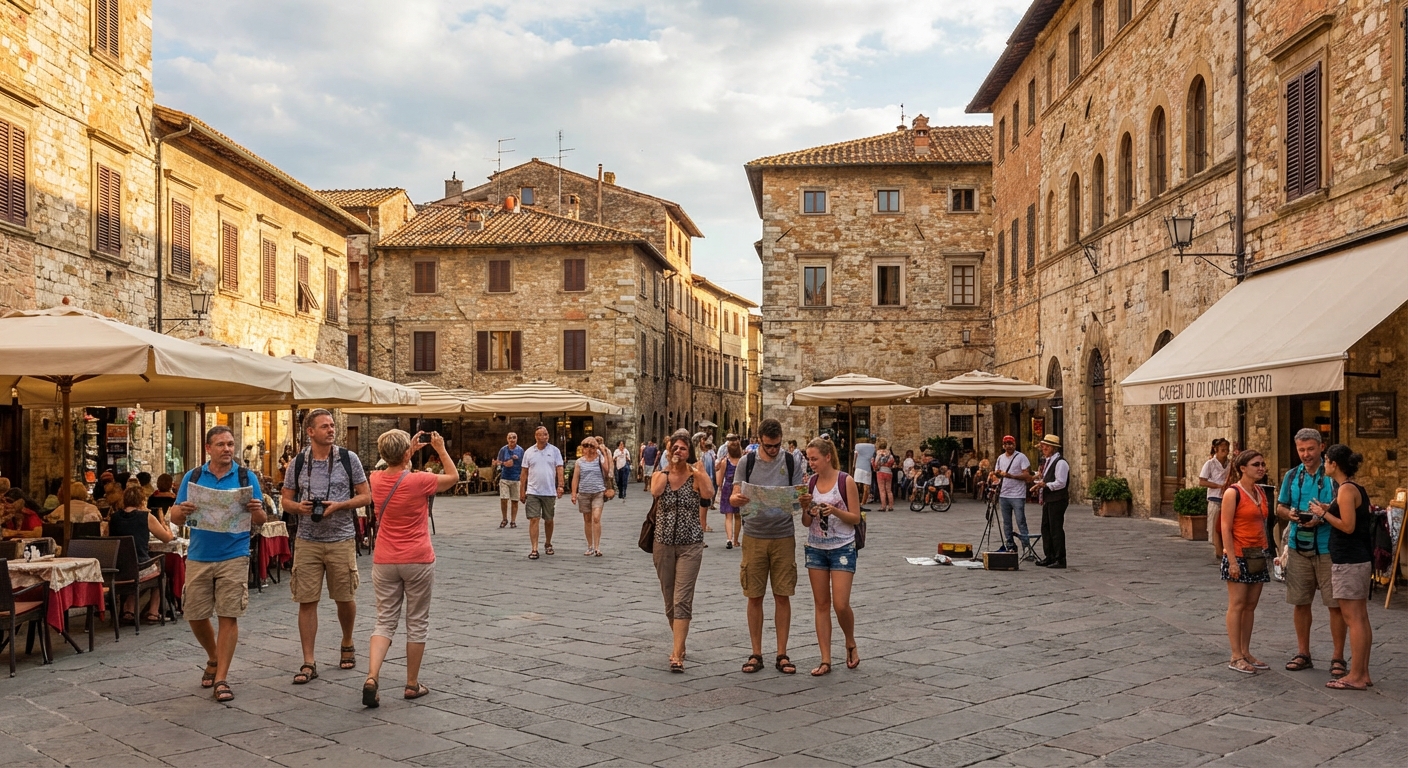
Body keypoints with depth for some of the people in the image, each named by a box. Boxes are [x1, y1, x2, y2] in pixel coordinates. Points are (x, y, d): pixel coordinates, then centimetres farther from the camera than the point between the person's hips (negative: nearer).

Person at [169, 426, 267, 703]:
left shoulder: (246, 478, 2)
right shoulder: (192, 477, 5)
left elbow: (259, 522, 3)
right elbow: (175, 518, 6)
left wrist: (257, 511, -20)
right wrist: (182, 510, -16)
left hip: (233, 557, -2)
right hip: (199, 557, 2)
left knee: (228, 616, -4)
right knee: (195, 616, 9)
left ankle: (221, 678, 4)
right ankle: (214, 658, 35)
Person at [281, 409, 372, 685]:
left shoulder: (348, 458, -1)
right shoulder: (298, 463, 3)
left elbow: (366, 496, 0)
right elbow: (285, 500, 11)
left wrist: (339, 506, -15)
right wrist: (298, 507, -12)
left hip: (341, 540, -1)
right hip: (307, 541, 1)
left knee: (345, 598, 9)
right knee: (307, 601, -1)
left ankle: (347, 645, 35)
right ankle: (309, 662, 6)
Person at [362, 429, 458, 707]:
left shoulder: (376, 480, -2)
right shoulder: (419, 481, -16)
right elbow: (453, 477, 1)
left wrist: (411, 450, 20)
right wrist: (441, 449, 7)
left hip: (384, 562, 4)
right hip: (418, 561, -4)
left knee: (385, 622, 9)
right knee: (417, 623, 10)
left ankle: (372, 677, -11)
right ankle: (412, 684, 17)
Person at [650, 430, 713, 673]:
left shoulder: (696, 476, -3)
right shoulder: (660, 474, 3)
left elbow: (709, 493, -24)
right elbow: (656, 491, -20)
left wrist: (699, 469, -16)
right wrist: (669, 465, -14)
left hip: (690, 545, -3)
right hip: (663, 544, 3)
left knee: (682, 600, -11)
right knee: (669, 600, 13)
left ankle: (676, 655, -14)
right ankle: (679, 642, 32)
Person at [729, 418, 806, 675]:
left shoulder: (791, 463, 3)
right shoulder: (747, 463, 2)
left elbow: (799, 498, 3)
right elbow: (733, 498, -2)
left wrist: (805, 501, -20)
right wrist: (739, 499, -26)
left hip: (783, 536, 0)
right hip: (754, 536, 0)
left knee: (782, 596, 4)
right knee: (754, 597, 5)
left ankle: (782, 655, 14)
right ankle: (756, 654, 15)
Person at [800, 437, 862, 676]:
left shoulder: (846, 481, -8)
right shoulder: (811, 482, 4)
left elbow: (856, 518, -7)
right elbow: (806, 522, 6)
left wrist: (834, 510, -22)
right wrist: (806, 507, -14)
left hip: (842, 548, -4)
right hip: (816, 548, 4)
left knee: (841, 604, -8)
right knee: (821, 604, 4)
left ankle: (851, 644, 21)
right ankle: (825, 660, 9)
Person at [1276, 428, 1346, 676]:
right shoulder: (1292, 476, 8)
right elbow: (1280, 507, 15)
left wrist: (1322, 517, -22)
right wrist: (1289, 513, -7)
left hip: (1328, 548, -4)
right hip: (1298, 547, 5)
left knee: (1335, 604, 0)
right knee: (1300, 602, 11)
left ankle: (1338, 657, 11)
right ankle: (1303, 654, 24)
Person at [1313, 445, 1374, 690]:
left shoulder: (1346, 489, -15)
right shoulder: (1358, 488, 13)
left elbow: (1348, 526, -22)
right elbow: (1361, 519, 16)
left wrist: (1323, 514, -9)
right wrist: (1328, 511, 10)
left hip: (1348, 561, -10)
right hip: (1361, 559, 10)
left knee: (1353, 618, -6)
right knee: (1361, 618, 12)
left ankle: (1355, 677, -3)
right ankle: (1363, 673, 18)